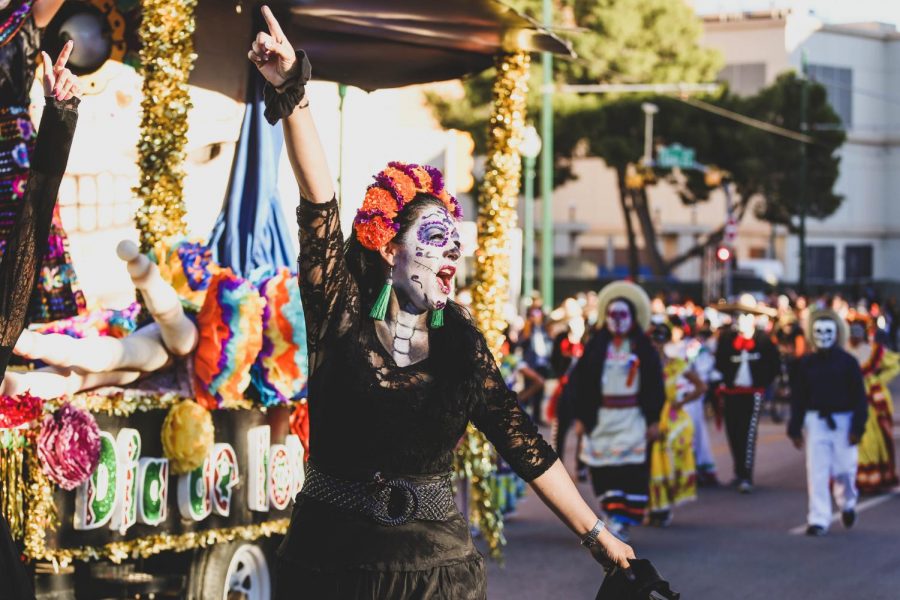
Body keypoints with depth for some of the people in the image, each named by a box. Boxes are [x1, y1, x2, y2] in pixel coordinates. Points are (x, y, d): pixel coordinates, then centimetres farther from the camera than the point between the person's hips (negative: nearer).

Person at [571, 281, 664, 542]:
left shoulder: (643, 349, 2)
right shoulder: (596, 347, 5)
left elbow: (655, 385, 3)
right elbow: (580, 383, 5)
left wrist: (653, 420, -1)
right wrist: (580, 417, 0)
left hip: (632, 418, -2)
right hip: (601, 418, 2)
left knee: (630, 469, -10)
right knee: (604, 470, 1)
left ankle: (621, 521, -10)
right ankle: (612, 513, 13)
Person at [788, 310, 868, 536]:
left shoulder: (848, 362, -3)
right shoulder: (806, 363, 4)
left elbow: (859, 397, -4)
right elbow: (798, 398, 7)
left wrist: (858, 427, -10)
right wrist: (795, 429, 4)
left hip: (843, 420, -2)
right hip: (816, 421, 2)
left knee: (844, 469, 2)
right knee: (816, 472, -3)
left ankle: (847, 503, 34)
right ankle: (818, 520, 0)